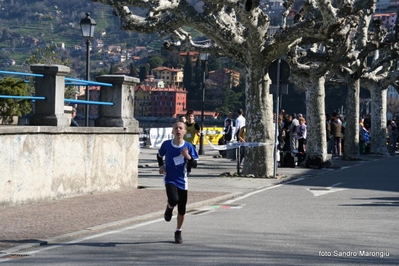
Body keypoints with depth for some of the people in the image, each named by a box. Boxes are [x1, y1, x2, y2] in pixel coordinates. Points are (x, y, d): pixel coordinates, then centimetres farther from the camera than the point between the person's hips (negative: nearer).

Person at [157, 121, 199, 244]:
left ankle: (178, 232, 28)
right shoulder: (166, 144, -5)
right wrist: (161, 166, -2)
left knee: (182, 210, 6)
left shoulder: (188, 146, -6)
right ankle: (169, 208, 9)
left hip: (182, 180, 1)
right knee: (174, 199, -29)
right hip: (169, 179, -1)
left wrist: (188, 157, -24)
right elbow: (159, 155, 15)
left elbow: (194, 165, -5)